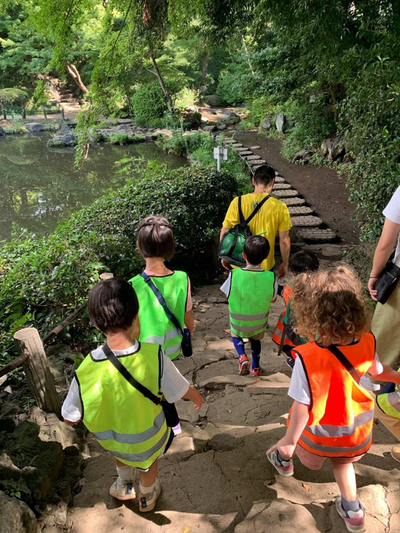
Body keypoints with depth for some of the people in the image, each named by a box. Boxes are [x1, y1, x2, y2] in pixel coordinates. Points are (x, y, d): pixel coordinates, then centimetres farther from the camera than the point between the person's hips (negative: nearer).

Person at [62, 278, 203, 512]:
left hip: (109, 438, 1)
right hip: (147, 439, 0)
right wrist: (197, 396, 6)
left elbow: (71, 416, -15)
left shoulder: (86, 371, -33)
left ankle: (124, 485, 60)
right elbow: (182, 390, -18)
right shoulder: (154, 357, -36)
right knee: (149, 458, 34)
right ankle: (147, 496, 61)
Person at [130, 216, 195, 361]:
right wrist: (191, 328, 21)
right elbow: (187, 313, -2)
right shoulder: (182, 279, -18)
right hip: (173, 350, 4)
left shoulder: (133, 286, -28)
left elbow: (134, 329, -19)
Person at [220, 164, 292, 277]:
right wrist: (285, 264, 7)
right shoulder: (279, 207, -13)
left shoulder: (237, 202, -12)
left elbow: (224, 232, -6)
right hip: (265, 266, 0)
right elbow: (284, 240, -7)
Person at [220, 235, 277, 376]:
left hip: (238, 321, -1)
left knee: (235, 335, 30)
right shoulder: (270, 277, -22)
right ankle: (256, 366, 42)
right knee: (256, 339, 32)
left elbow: (227, 294, -11)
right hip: (259, 322, 2)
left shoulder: (234, 274, -26)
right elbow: (273, 299, -7)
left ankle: (242, 357, 7)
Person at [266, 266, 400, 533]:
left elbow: (302, 406, -29)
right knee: (342, 461, 33)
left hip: (321, 433, -3)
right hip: (357, 431, 3)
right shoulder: (367, 343, -22)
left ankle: (284, 460, 60)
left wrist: (289, 441, -15)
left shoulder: (307, 357, -38)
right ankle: (352, 511, 45)